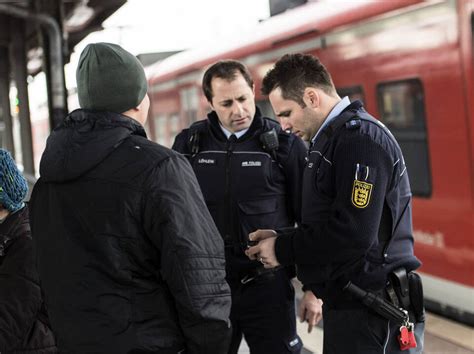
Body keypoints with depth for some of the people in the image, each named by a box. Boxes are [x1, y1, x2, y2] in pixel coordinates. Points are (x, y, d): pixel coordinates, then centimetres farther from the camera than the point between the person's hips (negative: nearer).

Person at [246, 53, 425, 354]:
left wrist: (283, 250, -13)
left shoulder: (360, 137, -15)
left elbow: (352, 234, -24)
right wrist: (281, 239, 4)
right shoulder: (334, 137, 16)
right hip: (350, 306, 9)